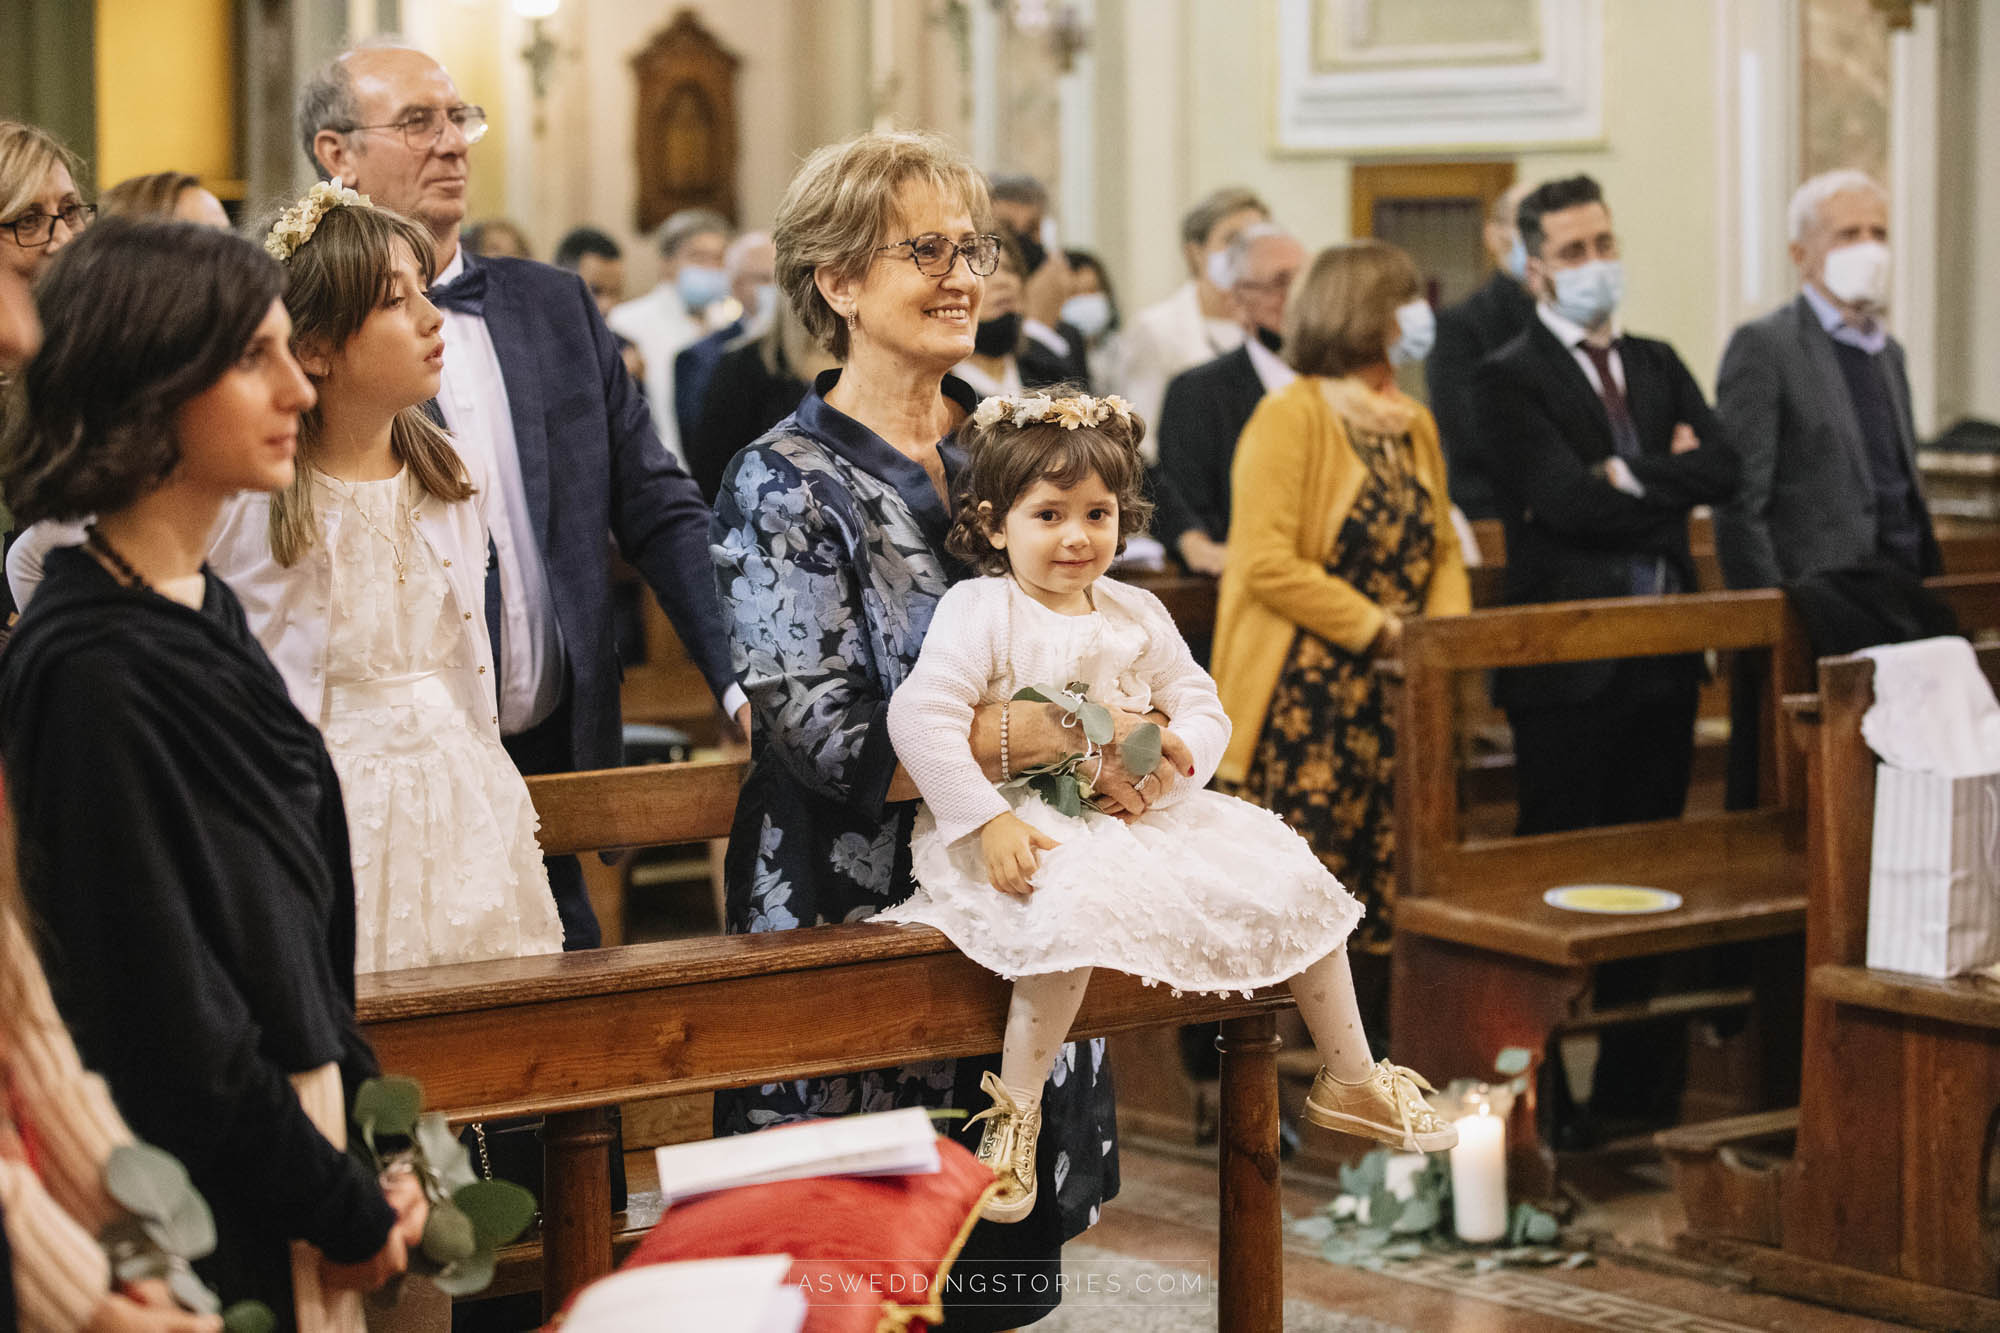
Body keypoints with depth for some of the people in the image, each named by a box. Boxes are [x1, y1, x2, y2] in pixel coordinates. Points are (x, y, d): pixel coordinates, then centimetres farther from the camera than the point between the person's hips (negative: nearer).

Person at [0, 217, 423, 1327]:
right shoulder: (93, 673, -20)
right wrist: (347, 1213, -11)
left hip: (301, 1152, 8)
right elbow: (163, 1016, -19)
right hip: (215, 1230, -8)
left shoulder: (206, 614, 7)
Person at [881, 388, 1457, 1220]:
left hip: (1141, 815, 7)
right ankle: (1013, 1115, -25)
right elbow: (920, 717, -19)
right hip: (1029, 826, -7)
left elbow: (1201, 705, 15)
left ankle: (1350, 1082, 17)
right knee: (1080, 903, -39)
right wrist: (987, 822, -28)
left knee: (1292, 882, 1)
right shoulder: (979, 612, -7)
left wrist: (1184, 752, -10)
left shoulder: (1135, 614, 12)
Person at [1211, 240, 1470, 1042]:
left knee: (1385, 900, 6)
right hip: (1305, 706, -7)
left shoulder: (1413, 425, 16)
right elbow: (1267, 561, -16)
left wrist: (1447, 631, 0)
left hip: (1396, 701, 7)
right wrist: (1378, 628, -15)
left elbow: (1440, 549, 21)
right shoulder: (1290, 417, -9)